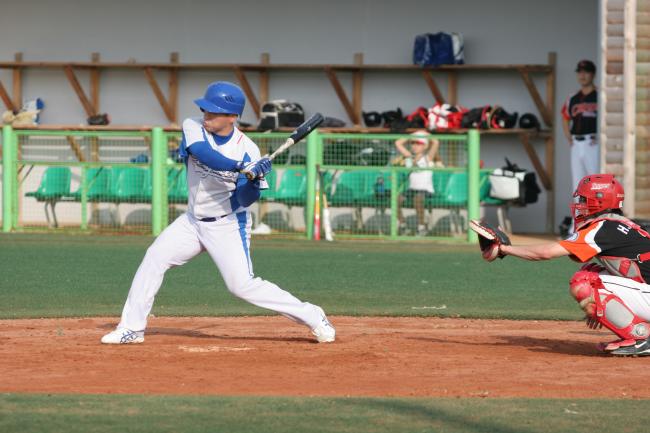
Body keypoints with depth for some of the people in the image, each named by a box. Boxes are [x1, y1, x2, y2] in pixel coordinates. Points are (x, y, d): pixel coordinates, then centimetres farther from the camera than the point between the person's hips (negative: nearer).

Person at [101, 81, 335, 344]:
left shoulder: (247, 150, -16)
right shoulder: (193, 127, -10)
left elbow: (246, 200, -18)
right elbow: (203, 153, -31)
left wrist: (254, 181, -39)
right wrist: (243, 168, -43)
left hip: (228, 225, -5)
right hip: (193, 221, 5)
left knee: (243, 285, -13)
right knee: (155, 258, -5)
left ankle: (313, 317, -3)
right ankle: (132, 328, 5)